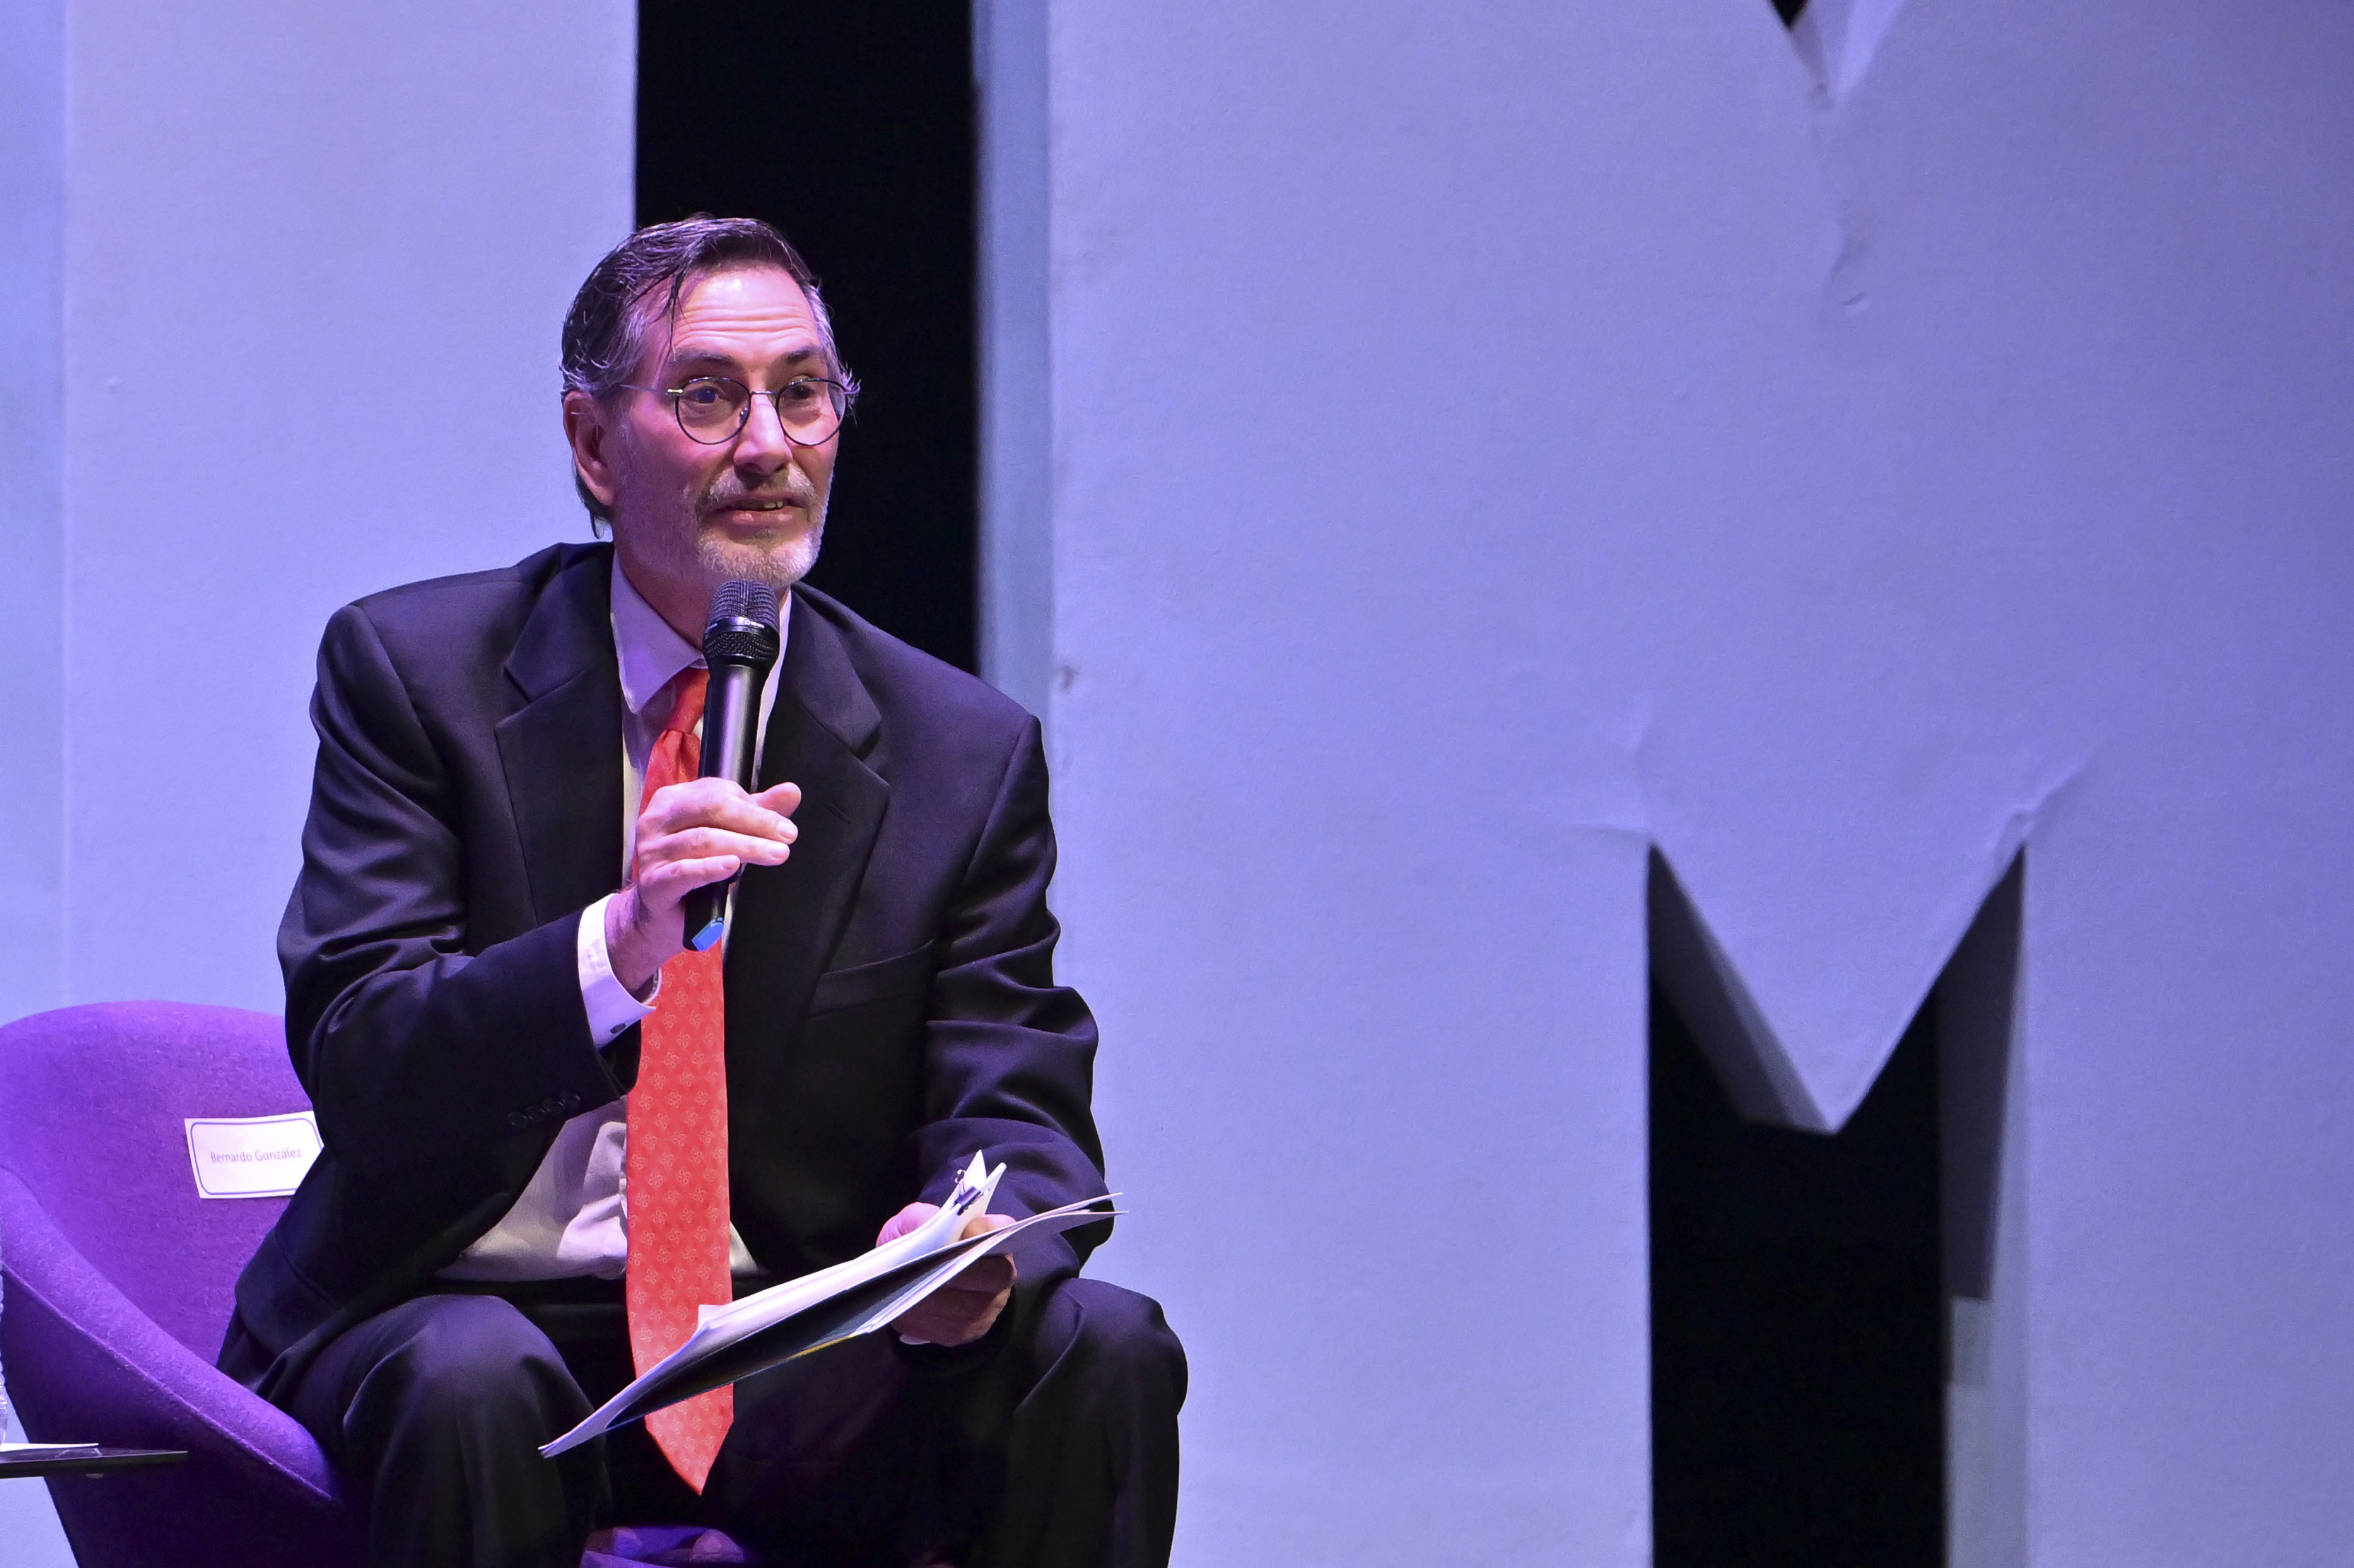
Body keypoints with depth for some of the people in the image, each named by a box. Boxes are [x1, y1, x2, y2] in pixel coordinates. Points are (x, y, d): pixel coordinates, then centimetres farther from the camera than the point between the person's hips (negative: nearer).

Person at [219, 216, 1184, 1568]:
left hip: (794, 1359, 2)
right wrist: (619, 946, -32)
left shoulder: (966, 757, 6)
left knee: (1100, 1355, -24)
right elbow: (357, 1065, -12)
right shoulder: (414, 672, -1)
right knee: (475, 1383, -37)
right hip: (473, 1303, -2)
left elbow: (1016, 1113, 0)